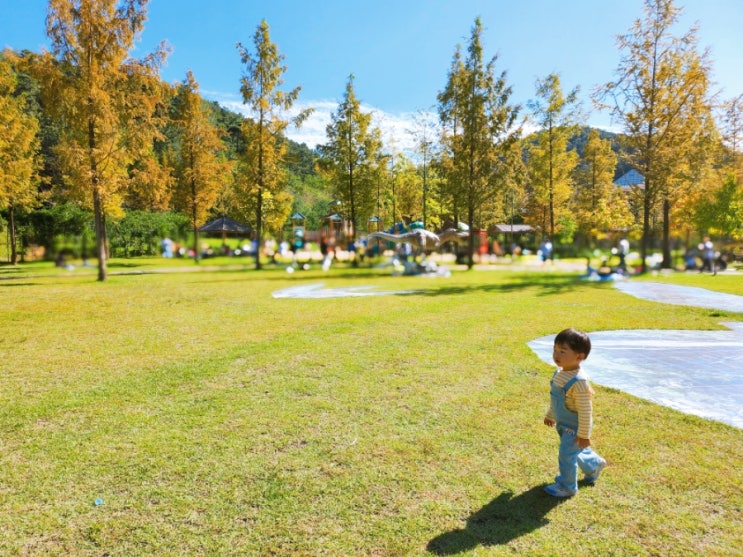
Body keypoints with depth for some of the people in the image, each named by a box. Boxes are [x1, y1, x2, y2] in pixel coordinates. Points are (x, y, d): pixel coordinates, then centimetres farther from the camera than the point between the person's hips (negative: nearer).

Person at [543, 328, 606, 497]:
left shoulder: (578, 382, -34)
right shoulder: (560, 373, -5)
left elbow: (585, 410, -27)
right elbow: (555, 398, 11)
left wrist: (584, 434, -21)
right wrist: (550, 415, 22)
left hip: (574, 427, -9)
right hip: (563, 424, 9)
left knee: (566, 455, 3)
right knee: (576, 451, 28)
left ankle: (567, 487, 24)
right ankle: (595, 464, 54)